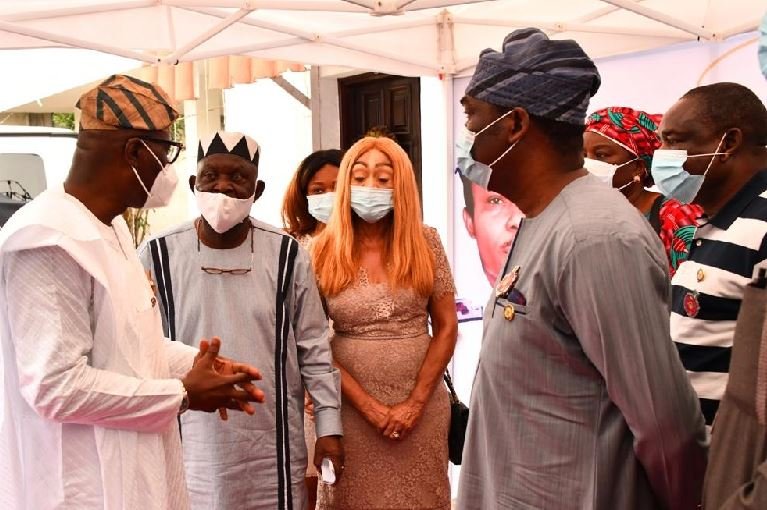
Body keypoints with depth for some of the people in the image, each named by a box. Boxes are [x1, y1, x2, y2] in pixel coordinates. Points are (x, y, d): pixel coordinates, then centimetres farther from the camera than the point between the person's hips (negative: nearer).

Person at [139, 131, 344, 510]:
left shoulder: (286, 255, -2)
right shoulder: (158, 256, -4)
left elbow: (313, 348, 3)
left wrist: (328, 425, 1)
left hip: (272, 449, 1)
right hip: (191, 448, 0)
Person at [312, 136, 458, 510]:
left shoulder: (425, 243, -2)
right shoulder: (322, 253, -4)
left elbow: (446, 327, 0)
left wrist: (416, 401, -8)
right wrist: (368, 405, -10)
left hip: (421, 404, 1)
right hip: (351, 408, -1)